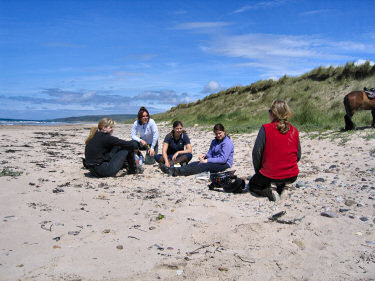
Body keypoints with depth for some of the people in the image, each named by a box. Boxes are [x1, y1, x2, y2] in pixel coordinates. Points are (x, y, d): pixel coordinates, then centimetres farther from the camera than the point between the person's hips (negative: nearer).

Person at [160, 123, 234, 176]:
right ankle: (172, 169, -39)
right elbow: (210, 154, 17)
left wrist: (207, 160, -22)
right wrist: (205, 155, -8)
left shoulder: (227, 143, -9)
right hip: (214, 162, 8)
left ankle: (177, 172, -52)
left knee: (203, 166, -33)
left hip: (224, 164, -8)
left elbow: (223, 159, -19)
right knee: (194, 163, -19)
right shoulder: (214, 141, 18)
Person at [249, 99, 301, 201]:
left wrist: (258, 170, 6)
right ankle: (281, 186, 12)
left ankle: (265, 191, -5)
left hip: (270, 176, -4)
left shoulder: (265, 129, -13)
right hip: (292, 176, 5)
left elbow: (256, 152, -11)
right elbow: (298, 156, 5)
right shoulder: (294, 130, -1)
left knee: (252, 184, 24)